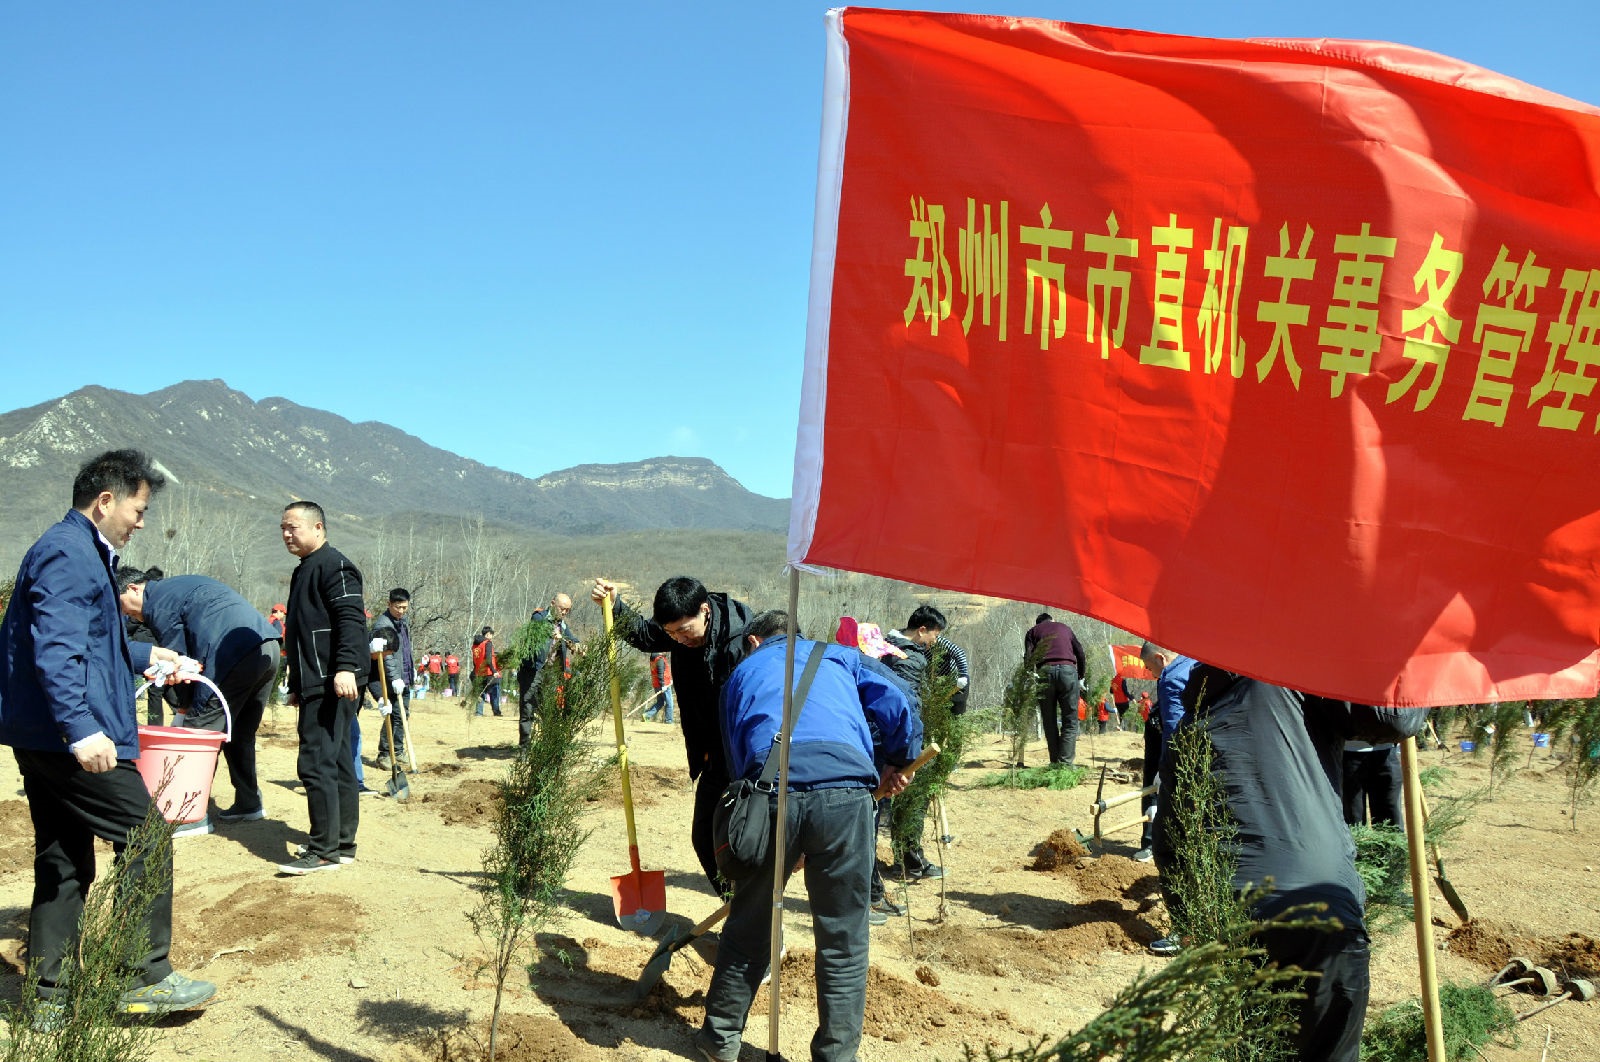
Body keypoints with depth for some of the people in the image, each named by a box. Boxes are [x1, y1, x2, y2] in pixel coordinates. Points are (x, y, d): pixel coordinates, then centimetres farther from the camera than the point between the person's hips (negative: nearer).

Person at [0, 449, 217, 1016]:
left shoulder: (82, 551, 20)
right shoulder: (68, 554, -14)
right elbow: (56, 651, -26)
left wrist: (145, 655, 32)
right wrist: (81, 728, -32)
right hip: (68, 735, -11)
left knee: (64, 862, 14)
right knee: (146, 840, -4)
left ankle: (50, 995, 21)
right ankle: (147, 976, 1)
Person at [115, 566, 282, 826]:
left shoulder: (158, 602, 3)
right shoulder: (183, 584, 30)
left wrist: (185, 707, 10)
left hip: (234, 655, -9)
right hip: (269, 647, 9)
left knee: (198, 733, -1)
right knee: (241, 735, 19)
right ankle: (249, 804, 25)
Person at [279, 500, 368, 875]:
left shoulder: (334, 566, -8)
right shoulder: (305, 570, 23)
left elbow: (351, 619, -21)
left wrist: (345, 667, -31)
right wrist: (296, 685, 29)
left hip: (332, 685, -10)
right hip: (315, 685, 11)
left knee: (316, 763, -12)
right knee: (337, 765, 12)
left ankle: (324, 851, -9)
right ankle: (343, 845, 18)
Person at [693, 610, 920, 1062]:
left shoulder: (742, 672, 30)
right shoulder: (838, 655, 28)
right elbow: (894, 703, 13)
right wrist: (898, 761, 29)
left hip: (770, 790, 1)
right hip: (845, 792, -1)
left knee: (748, 923, 19)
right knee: (843, 940, 11)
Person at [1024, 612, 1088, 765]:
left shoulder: (1033, 631, 21)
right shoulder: (1064, 628, 27)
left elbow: (1028, 658, 6)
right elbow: (1080, 654, 19)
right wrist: (1081, 678, 25)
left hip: (1045, 671, 0)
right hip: (1068, 670, 0)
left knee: (1049, 722, 9)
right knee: (1070, 721, 1)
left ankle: (1055, 763, 6)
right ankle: (1066, 762, -11)